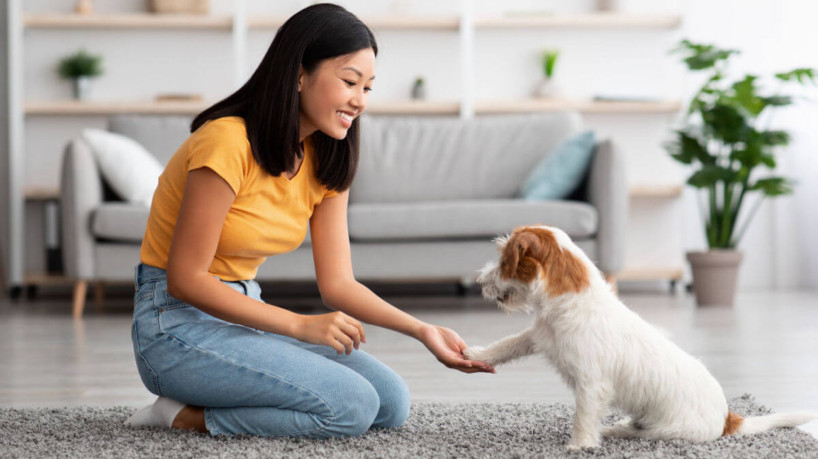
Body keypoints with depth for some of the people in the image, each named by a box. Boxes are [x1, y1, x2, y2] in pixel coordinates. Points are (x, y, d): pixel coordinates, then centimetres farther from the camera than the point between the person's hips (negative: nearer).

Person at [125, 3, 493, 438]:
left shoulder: (324, 162, 5)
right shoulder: (227, 142, -21)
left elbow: (337, 283, 2)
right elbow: (185, 279, -21)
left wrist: (422, 331, -14)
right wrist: (300, 325, -25)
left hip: (245, 316, 9)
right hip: (178, 323, -9)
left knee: (391, 402, -4)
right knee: (351, 406, -22)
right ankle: (187, 414, -6)